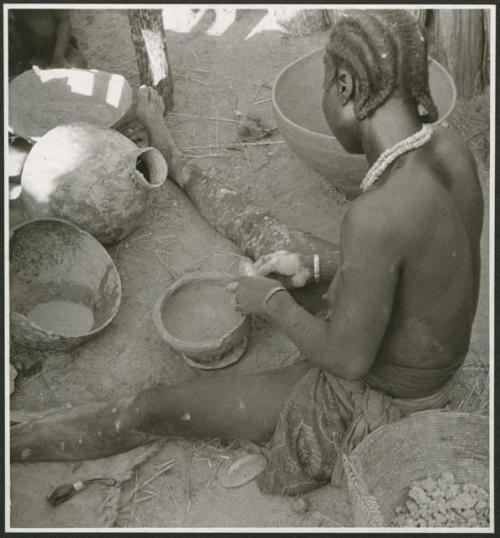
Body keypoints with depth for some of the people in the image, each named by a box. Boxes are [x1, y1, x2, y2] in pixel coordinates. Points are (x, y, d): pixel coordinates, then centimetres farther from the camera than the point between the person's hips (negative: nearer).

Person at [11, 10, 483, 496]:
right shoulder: (451, 149, -12)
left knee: (154, 409, 5)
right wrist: (314, 266, 1)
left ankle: (9, 443, 27)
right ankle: (171, 162, 47)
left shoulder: (373, 215, -41)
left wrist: (272, 302, -13)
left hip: (366, 399, -7)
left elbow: (348, 359, -30)